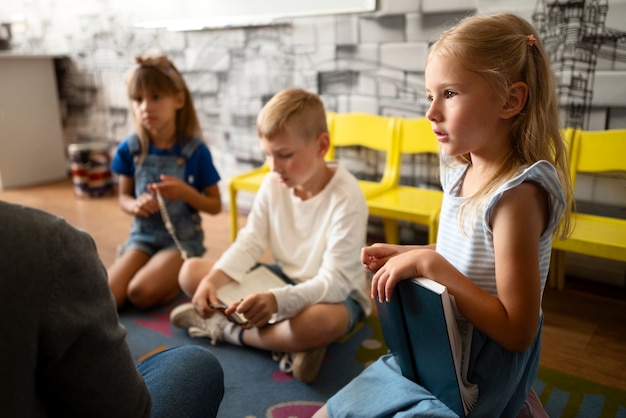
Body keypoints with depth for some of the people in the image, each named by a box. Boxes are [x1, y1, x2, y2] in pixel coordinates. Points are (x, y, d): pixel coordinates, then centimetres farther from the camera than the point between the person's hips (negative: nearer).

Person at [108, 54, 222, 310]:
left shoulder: (195, 151, -11)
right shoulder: (129, 149, -3)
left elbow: (215, 206, -4)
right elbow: (123, 197, 8)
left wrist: (185, 192, -23)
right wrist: (135, 205, -16)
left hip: (183, 239, -3)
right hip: (143, 236, 4)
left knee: (141, 293, -26)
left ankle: (180, 280, 5)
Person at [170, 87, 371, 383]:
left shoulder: (346, 198, -24)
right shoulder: (273, 184, -6)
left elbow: (334, 281, -29)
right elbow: (250, 243, -5)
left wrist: (277, 301, -44)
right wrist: (213, 279, -24)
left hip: (334, 293, -5)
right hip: (283, 277, 6)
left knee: (320, 321, -43)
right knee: (190, 271, -3)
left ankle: (227, 330, -14)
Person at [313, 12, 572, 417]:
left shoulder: (519, 192, -26)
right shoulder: (460, 171, 0)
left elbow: (518, 331, -26)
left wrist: (429, 264, -29)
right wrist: (405, 254, -1)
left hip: (473, 381, -8)